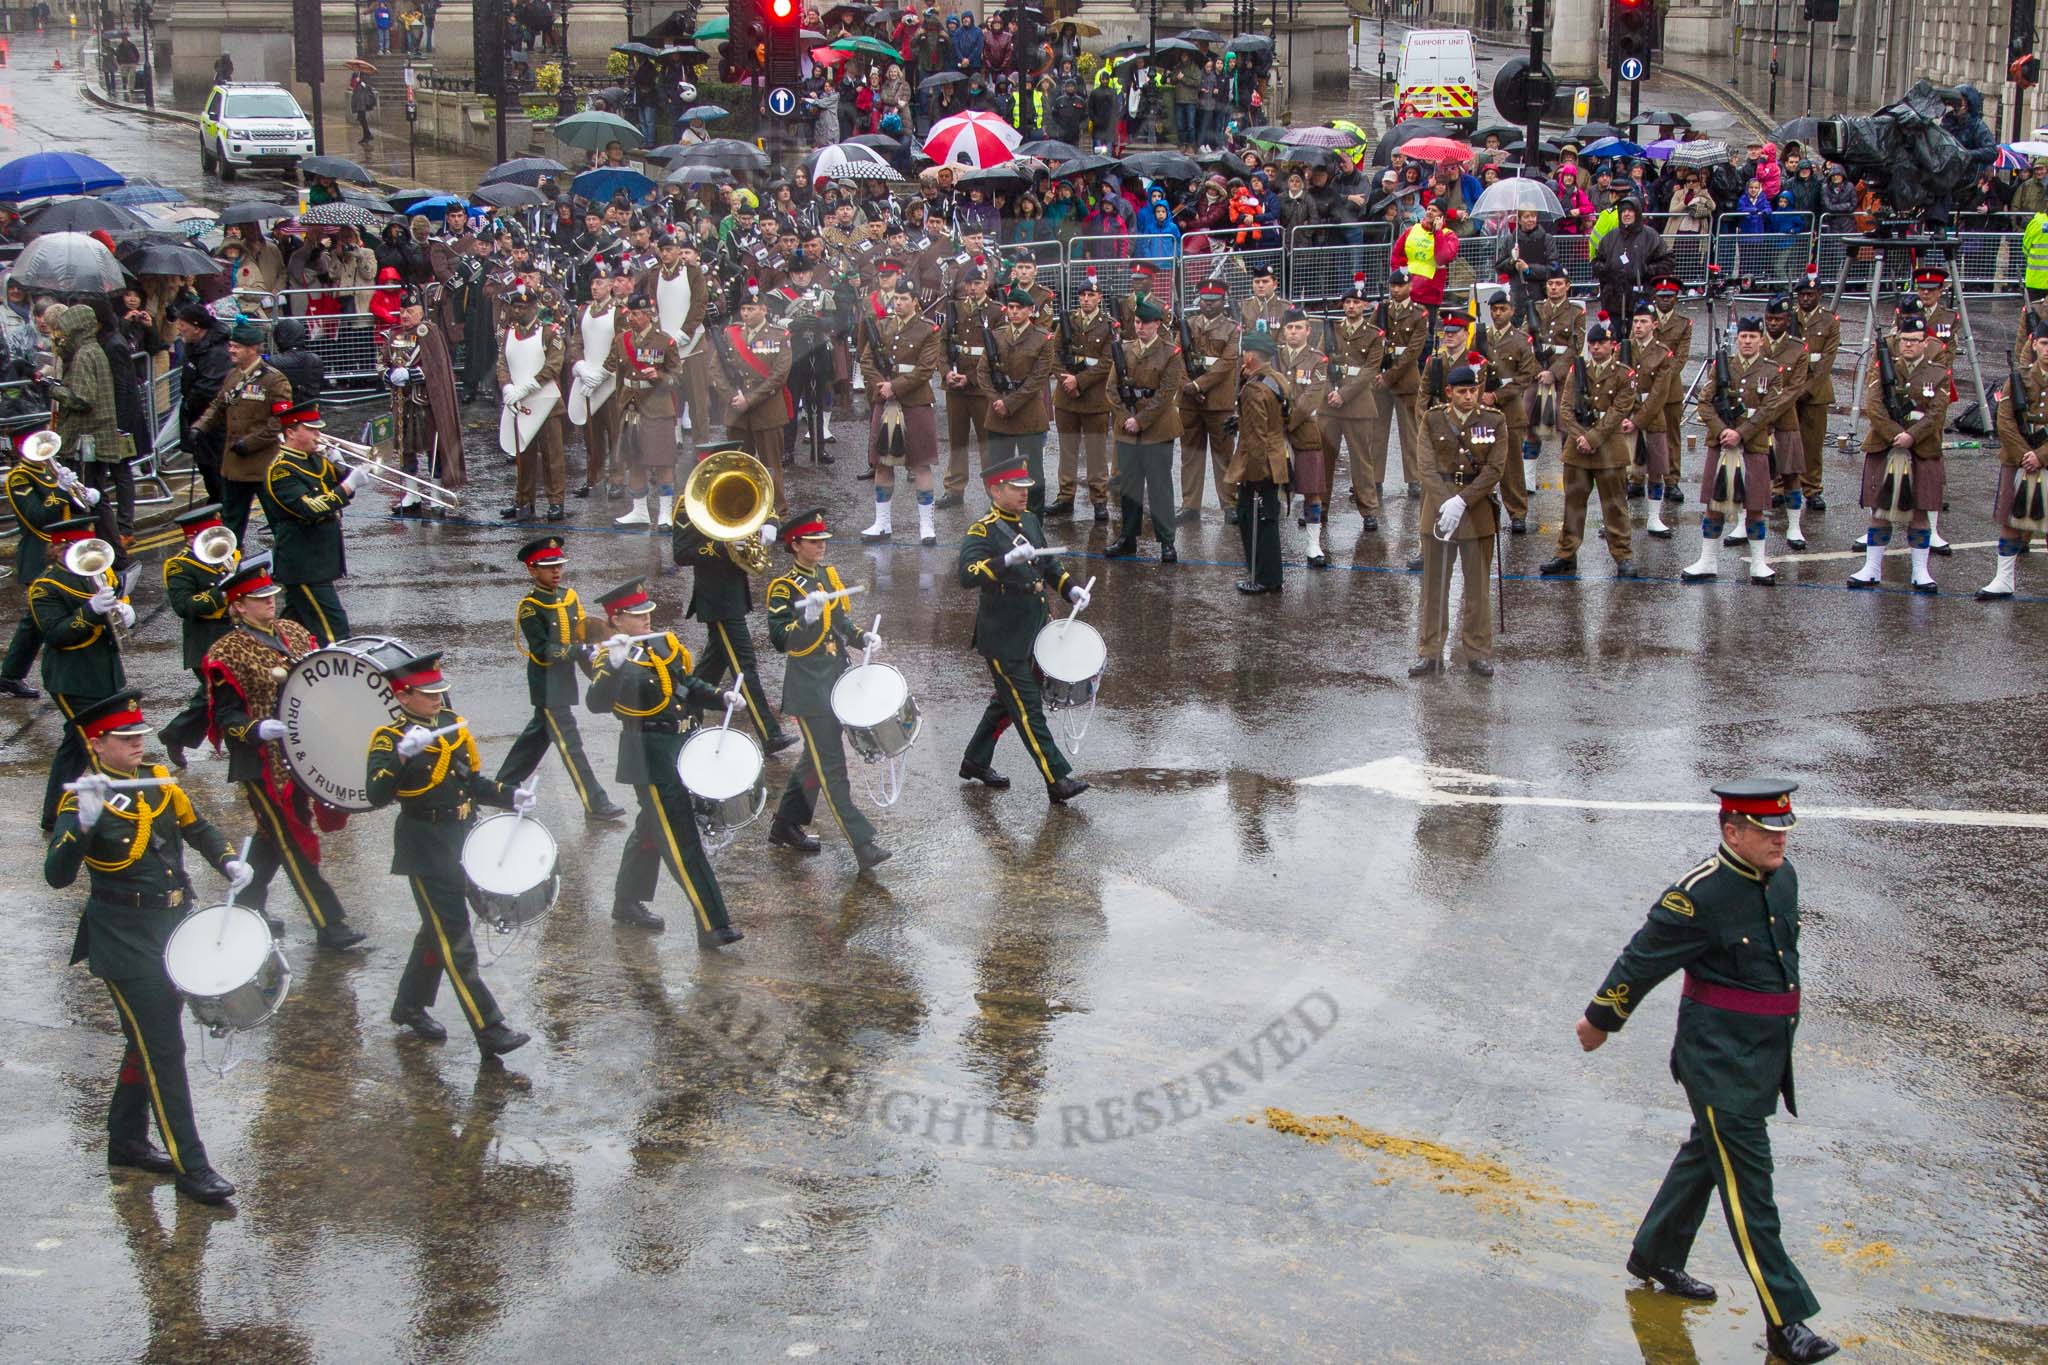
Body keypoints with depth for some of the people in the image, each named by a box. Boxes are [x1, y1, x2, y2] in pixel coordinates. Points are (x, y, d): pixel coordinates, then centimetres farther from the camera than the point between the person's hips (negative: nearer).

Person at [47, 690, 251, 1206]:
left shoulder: (157, 779, 4)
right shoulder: (83, 802, -16)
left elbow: (195, 826, 21)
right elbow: (57, 875, -28)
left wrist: (228, 862, 3)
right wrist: (85, 822, -42)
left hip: (174, 930, 7)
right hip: (127, 945, -7)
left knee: (149, 1041, 18)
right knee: (164, 1051, -5)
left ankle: (127, 1143, 33)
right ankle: (191, 1167, 0)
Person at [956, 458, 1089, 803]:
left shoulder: (1029, 521, 8)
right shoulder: (982, 532, -17)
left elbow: (1048, 563, 23)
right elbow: (967, 575, -33)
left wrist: (1070, 588, 7)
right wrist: (1009, 560, -43)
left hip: (1033, 630, 9)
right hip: (1003, 640, -9)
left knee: (1008, 701, 19)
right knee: (1028, 709, -6)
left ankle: (975, 762, 35)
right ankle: (1058, 781, -6)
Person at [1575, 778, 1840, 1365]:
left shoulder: (1782, 878, 4)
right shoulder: (1700, 893, -22)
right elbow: (1642, 959, -10)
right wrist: (1599, 1020, 1)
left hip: (1766, 1052, 9)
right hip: (1719, 1056, -9)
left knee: (1707, 1153, 23)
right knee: (1748, 1182, -6)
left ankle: (1655, 1256, 41)